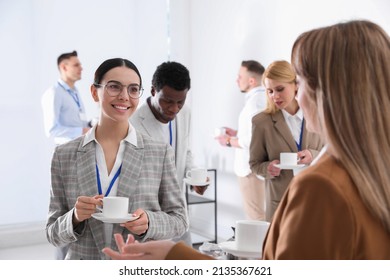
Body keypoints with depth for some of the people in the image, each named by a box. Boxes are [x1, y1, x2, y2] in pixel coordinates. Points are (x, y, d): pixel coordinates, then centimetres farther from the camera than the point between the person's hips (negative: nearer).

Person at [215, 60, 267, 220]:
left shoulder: (255, 101, -19)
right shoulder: (263, 98, 10)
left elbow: (254, 140, -24)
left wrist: (229, 141, -10)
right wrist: (236, 134, 14)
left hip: (251, 168, -10)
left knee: (255, 217, -1)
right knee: (260, 215, 17)